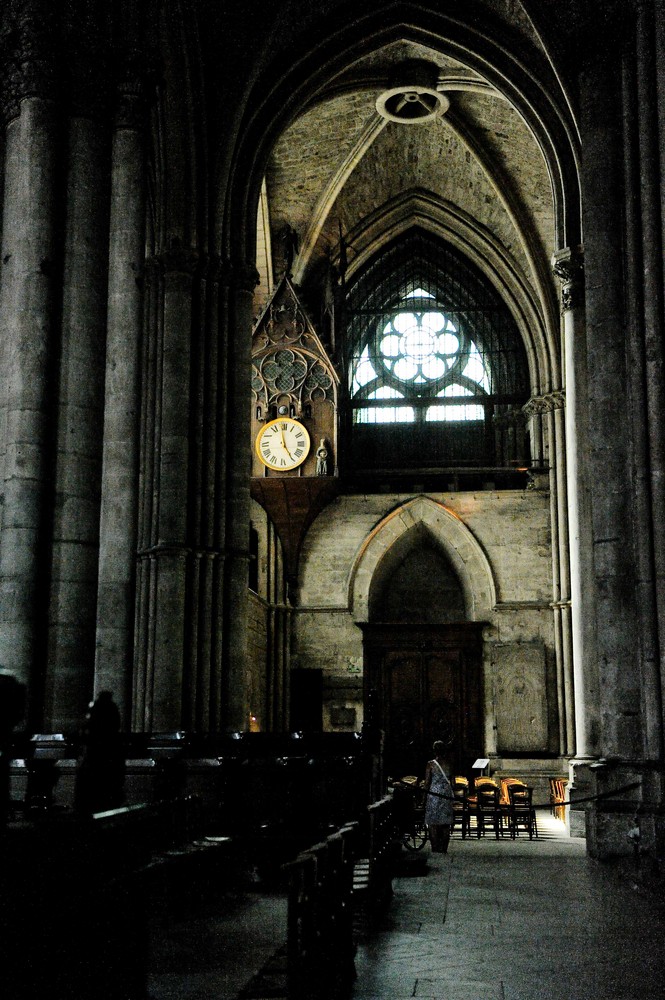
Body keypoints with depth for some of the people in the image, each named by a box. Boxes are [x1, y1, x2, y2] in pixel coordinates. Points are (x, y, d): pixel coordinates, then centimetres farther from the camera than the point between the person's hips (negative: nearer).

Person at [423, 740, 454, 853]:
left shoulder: (431, 764, -7)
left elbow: (427, 782, -5)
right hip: (447, 795, 3)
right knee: (446, 823, 8)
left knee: (433, 823, 3)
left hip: (433, 794, -3)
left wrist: (425, 798, 2)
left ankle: (435, 848, 0)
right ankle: (444, 849, 8)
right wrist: (452, 796, 16)